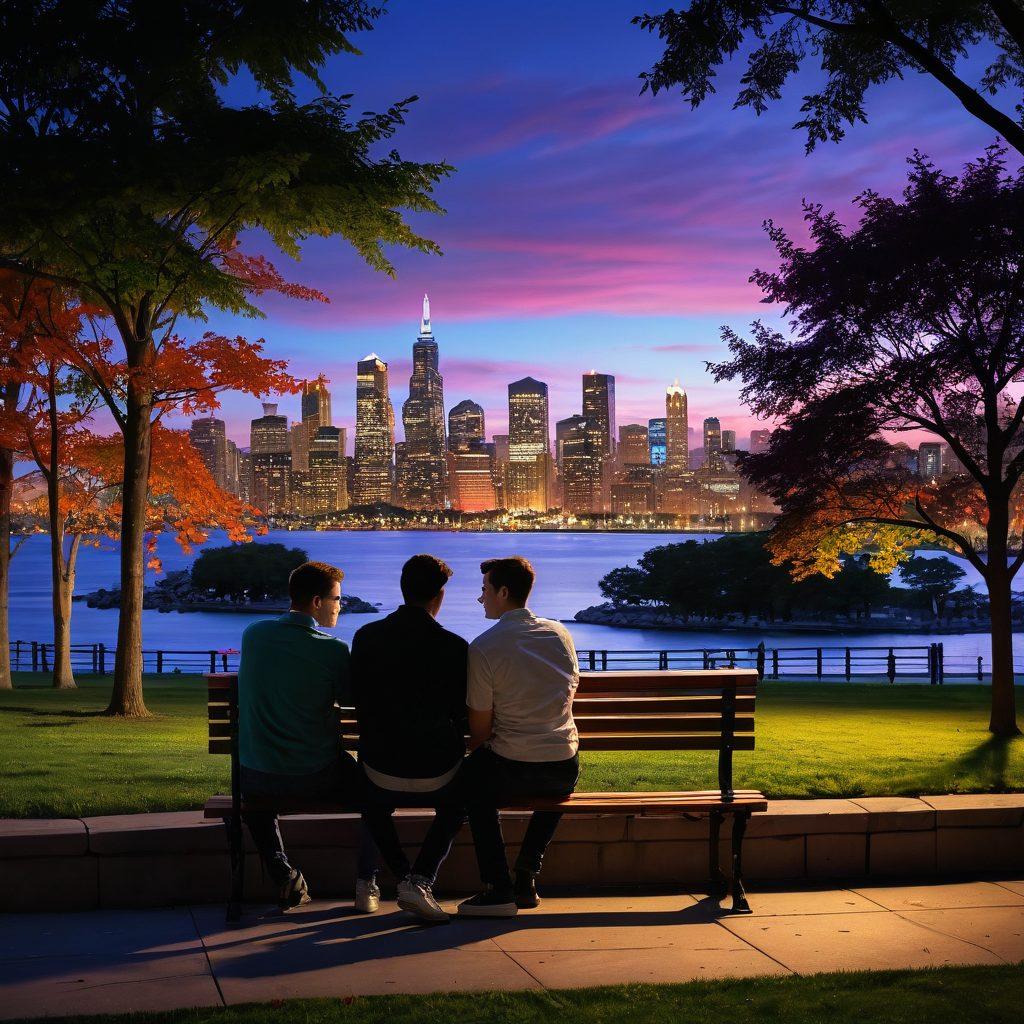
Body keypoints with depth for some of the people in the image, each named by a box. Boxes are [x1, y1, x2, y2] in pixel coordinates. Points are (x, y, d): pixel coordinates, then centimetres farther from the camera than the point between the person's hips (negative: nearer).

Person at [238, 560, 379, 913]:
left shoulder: (254, 634, 1)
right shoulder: (333, 649, -14)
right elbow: (350, 698, 0)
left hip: (258, 778, 3)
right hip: (318, 777, -3)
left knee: (254, 793, 38)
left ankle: (284, 876, 22)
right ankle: (366, 884, 17)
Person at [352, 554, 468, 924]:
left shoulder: (366, 637, -4)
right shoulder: (454, 647, -11)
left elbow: (359, 703, 7)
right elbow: (460, 715, -1)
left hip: (381, 770, 2)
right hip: (436, 774, -1)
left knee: (373, 802, 37)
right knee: (457, 800, 32)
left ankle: (404, 876, 20)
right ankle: (420, 879, 11)